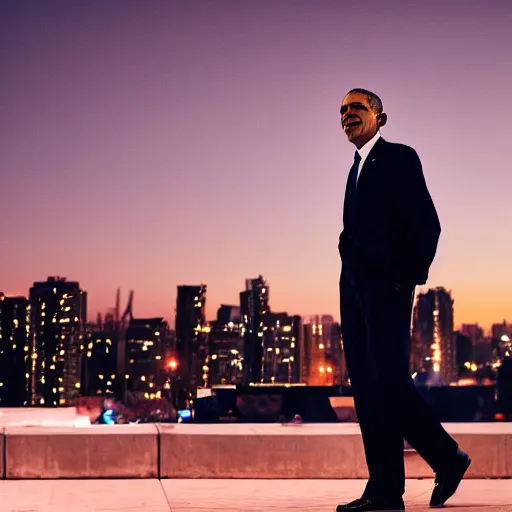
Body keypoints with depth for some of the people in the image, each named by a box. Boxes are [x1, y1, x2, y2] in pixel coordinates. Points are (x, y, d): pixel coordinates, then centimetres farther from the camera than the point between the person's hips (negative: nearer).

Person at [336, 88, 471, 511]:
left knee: (390, 381, -12)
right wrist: (352, 279, 6)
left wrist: (408, 278, -13)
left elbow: (427, 224, -9)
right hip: (354, 286, 8)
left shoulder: (399, 158, -2)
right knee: (366, 386, 5)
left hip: (386, 286, -8)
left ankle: (448, 457, 2)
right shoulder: (357, 169, 20)